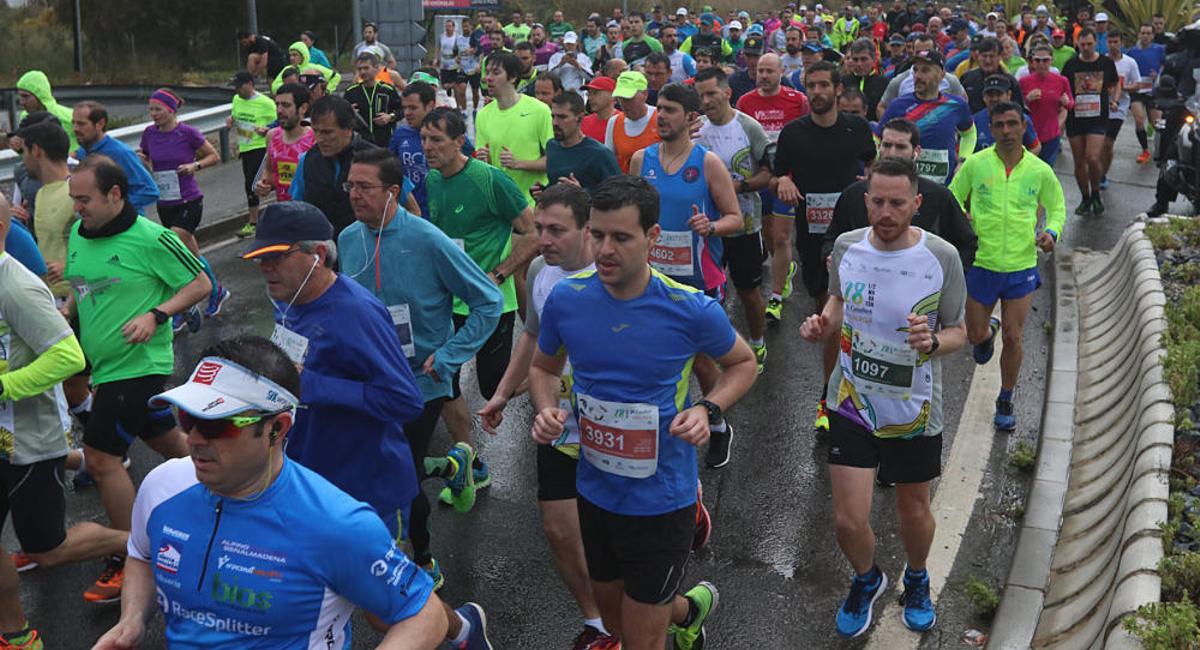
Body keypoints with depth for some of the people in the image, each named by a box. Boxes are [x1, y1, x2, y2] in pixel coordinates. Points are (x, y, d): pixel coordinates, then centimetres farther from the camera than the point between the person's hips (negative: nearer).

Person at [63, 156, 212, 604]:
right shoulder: (77, 234, 6)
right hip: (104, 362, 8)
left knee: (100, 457, -7)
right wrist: (65, 310, 0)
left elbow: (201, 284, -10)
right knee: (165, 438, 19)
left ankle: (128, 564, 6)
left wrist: (156, 315, -21)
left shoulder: (149, 238, -16)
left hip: (137, 364, -8)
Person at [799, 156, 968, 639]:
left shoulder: (942, 257, -15)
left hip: (914, 409, -1)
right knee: (849, 520, 0)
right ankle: (867, 580, 35)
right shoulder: (846, 246, -7)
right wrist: (824, 324, -9)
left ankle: (916, 580, 52)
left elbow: (959, 332, -5)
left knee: (914, 510, 18)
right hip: (853, 402, 1)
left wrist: (933, 342, -28)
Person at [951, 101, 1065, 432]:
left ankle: (1005, 402, 22)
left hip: (1022, 266, 0)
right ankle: (989, 331, 50)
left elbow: (1057, 208, 13)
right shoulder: (975, 164, -5)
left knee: (1013, 338, 2)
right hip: (981, 264, 0)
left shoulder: (1040, 171, -2)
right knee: (975, 336, 10)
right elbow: (952, 199, 7)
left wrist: (1051, 233, -8)